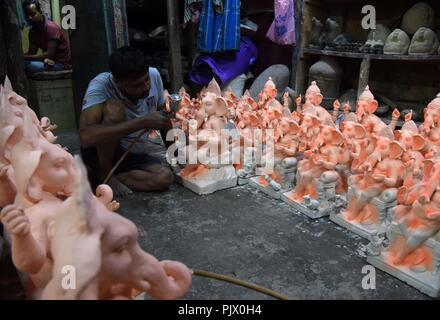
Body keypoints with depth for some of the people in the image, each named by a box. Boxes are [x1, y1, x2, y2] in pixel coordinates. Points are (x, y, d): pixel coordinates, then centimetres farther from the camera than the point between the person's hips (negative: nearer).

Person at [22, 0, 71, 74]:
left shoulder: (51, 27, -18)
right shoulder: (32, 31, 6)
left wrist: (24, 57, -25)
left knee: (33, 66, -29)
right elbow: (32, 53, 2)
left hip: (62, 63, -7)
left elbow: (49, 54, -24)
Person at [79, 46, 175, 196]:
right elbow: (86, 136, -42)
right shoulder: (100, 86, -27)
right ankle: (104, 174, -11)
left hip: (135, 155, 5)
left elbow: (163, 116, 4)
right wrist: (143, 122, -42)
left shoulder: (154, 75, -13)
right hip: (100, 152, -5)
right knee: (115, 108, -32)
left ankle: (99, 176, -3)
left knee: (165, 178, -24)